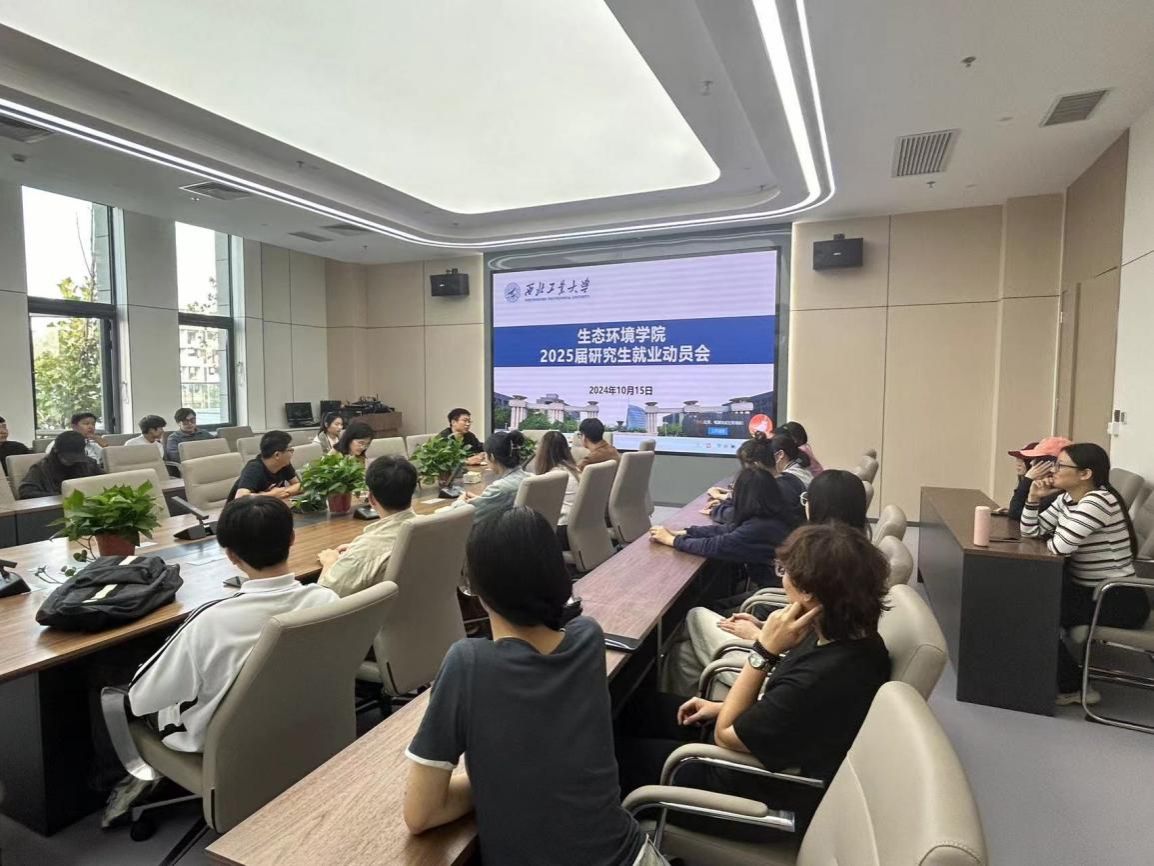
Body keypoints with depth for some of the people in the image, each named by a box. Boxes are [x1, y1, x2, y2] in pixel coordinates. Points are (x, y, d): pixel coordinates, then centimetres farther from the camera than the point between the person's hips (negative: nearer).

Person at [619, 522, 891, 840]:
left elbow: (725, 735, -23)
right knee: (645, 706, 18)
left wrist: (764, 650, -30)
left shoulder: (819, 680, -39)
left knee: (620, 753, 7)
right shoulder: (855, 635, -12)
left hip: (768, 794, -8)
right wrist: (722, 707, 3)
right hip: (772, 741, 8)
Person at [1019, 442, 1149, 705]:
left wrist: (1054, 536, -7)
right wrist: (1034, 497, -7)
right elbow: (1030, 532, 6)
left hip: (1119, 601, -8)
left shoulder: (1099, 501, -23)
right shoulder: (1066, 499, 5)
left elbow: (1060, 546, -31)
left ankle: (1073, 687, 8)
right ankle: (1063, 677, 18)